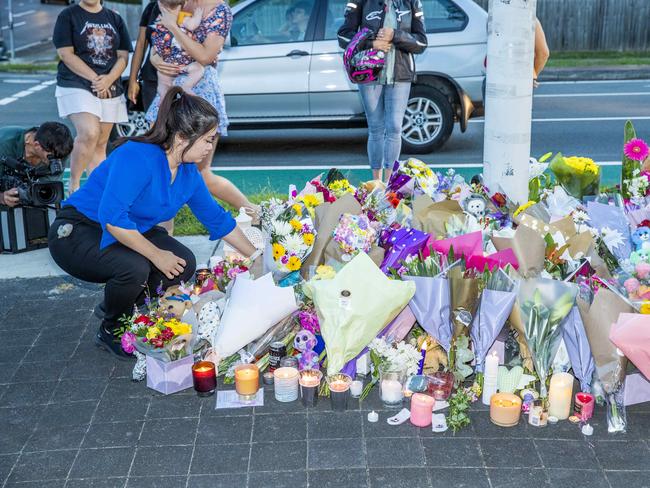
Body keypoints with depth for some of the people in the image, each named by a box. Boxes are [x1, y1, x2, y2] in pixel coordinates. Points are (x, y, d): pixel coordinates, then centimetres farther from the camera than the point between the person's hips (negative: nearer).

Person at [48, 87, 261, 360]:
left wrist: (256, 256, 10)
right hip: (76, 233, -8)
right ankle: (111, 333, -3)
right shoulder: (138, 157, -30)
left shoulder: (188, 172, -3)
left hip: (128, 232, 8)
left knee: (184, 264, -10)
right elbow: (112, 217, -36)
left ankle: (118, 305, 15)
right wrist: (156, 254, -28)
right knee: (134, 267, -34)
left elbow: (217, 219, 9)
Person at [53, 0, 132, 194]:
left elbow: (123, 56, 8)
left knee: (100, 144, 6)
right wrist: (95, 78, -14)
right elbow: (66, 54, -7)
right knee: (89, 133, -23)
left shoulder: (115, 19, 13)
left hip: (110, 89, 4)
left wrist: (109, 79, -11)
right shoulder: (68, 16, 2)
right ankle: (73, 184, -8)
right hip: (76, 85, -4)